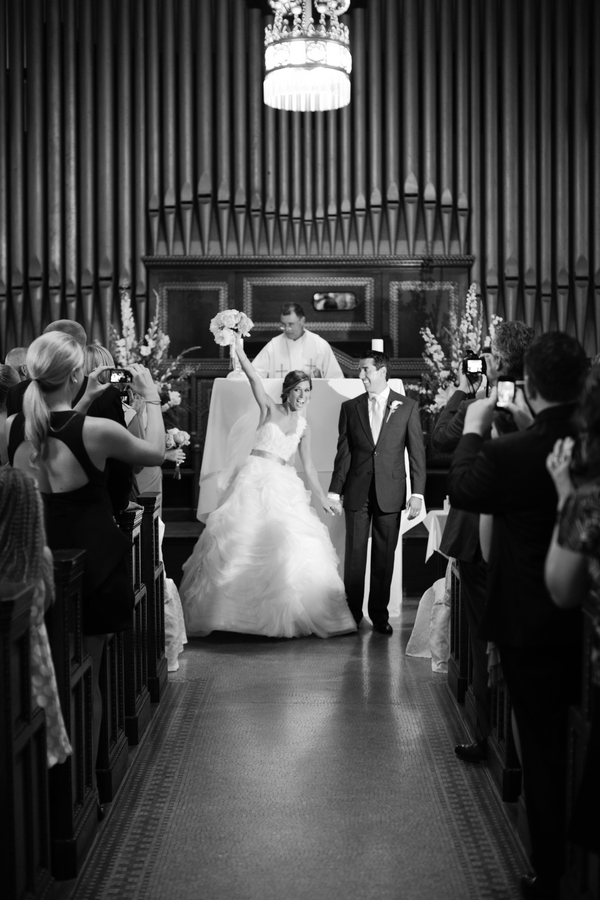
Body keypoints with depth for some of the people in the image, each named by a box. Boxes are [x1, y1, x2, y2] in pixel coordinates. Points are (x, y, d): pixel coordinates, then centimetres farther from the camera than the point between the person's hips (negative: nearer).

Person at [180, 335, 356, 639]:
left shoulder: (303, 426, 12)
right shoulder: (269, 409, 3)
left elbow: (309, 467, 15)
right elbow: (253, 377, -7)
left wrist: (323, 498, 13)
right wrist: (238, 350, -16)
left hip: (284, 488, 3)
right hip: (255, 480, -3)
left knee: (294, 547, -4)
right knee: (242, 542, -4)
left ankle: (287, 615, 5)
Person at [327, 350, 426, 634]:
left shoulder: (407, 407, 2)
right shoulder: (350, 407, 6)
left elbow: (417, 453, 1)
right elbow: (343, 452, 7)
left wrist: (417, 493, -5)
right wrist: (335, 490, 2)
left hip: (390, 492, -1)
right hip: (357, 492, 1)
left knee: (384, 555, 5)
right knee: (354, 553, 2)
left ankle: (379, 614, 16)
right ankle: (352, 614, 11)